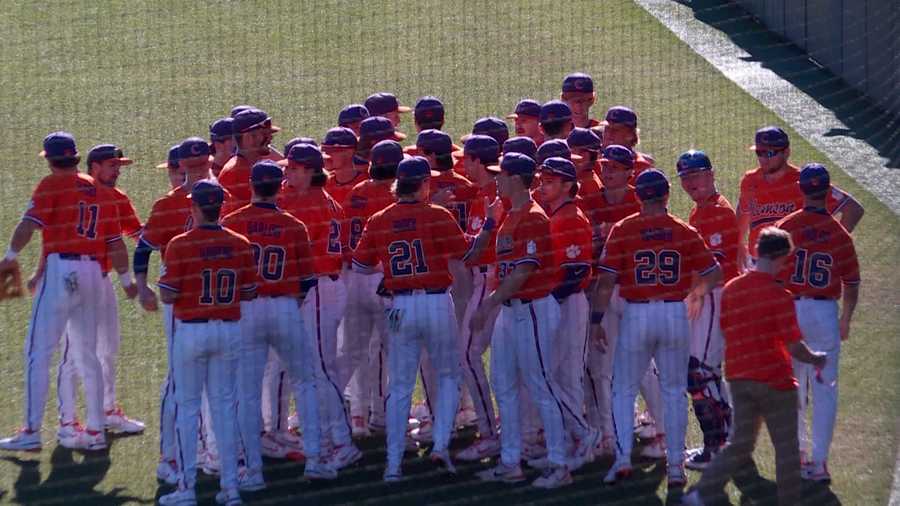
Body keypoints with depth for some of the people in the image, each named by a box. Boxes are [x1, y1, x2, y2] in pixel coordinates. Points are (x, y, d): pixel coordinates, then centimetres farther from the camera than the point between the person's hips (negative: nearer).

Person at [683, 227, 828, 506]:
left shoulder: (730, 289, 3)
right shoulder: (779, 295, -16)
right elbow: (794, 347, -15)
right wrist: (815, 359, 3)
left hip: (739, 378, 6)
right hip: (774, 379, -6)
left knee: (740, 444, 12)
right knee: (786, 447, 8)